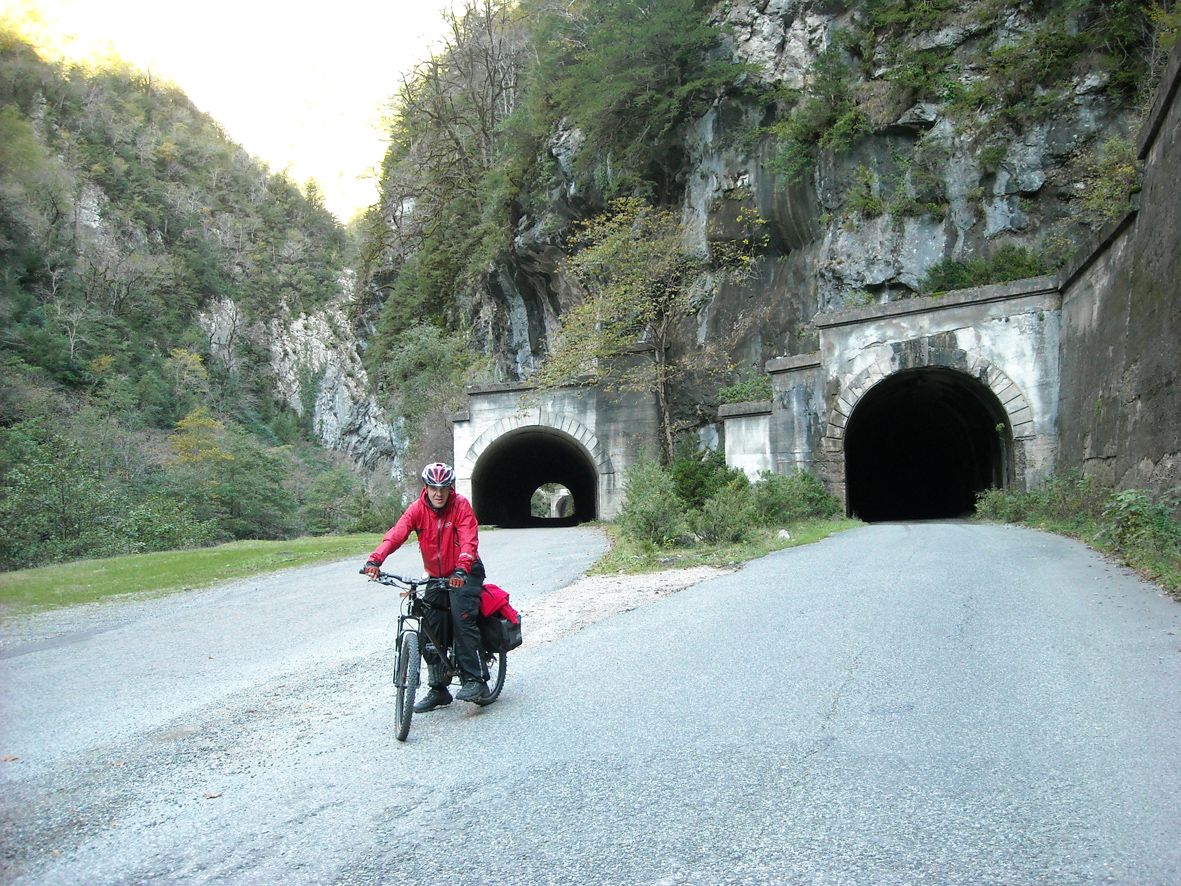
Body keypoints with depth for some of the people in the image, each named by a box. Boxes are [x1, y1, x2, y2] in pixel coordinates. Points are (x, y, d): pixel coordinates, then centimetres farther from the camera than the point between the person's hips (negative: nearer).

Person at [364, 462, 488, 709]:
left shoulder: (461, 505, -15)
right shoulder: (418, 508, -8)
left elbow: (469, 540, -27)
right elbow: (397, 533, -22)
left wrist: (461, 569, -45)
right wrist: (375, 560, -39)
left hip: (464, 574, -4)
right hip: (436, 576, 4)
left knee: (462, 619, -23)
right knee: (431, 634, 3)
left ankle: (474, 681, -17)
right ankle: (438, 689, 17)